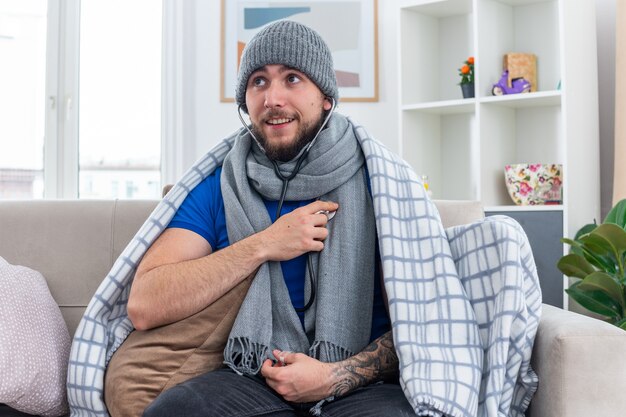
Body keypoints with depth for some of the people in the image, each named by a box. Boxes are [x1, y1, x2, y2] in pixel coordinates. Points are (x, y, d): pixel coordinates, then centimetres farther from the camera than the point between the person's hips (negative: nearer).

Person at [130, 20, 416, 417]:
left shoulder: (377, 186, 3)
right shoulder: (217, 190, 7)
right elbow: (144, 307, -5)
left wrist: (338, 377, -16)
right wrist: (263, 245, -11)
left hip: (362, 384, -1)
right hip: (252, 380, 1)